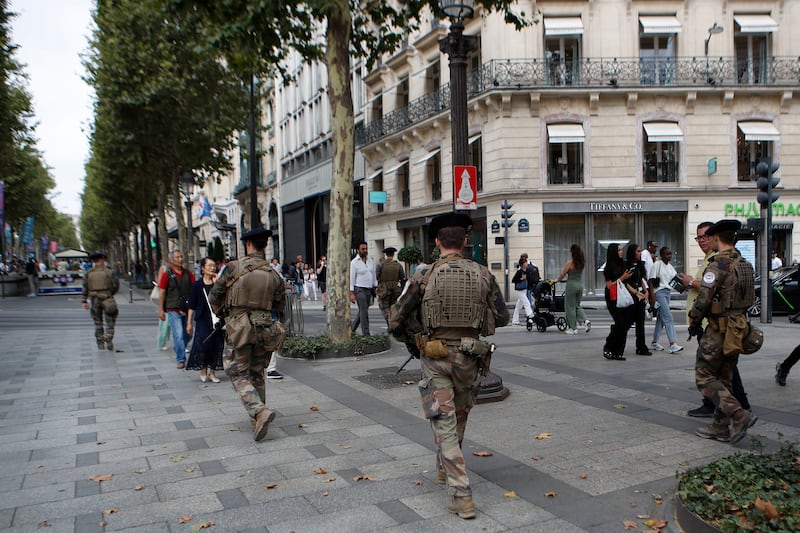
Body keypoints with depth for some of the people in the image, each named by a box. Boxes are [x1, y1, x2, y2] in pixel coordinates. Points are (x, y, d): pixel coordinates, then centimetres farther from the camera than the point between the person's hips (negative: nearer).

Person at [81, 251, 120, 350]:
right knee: (110, 321, 7)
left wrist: (85, 301, 1)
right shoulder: (108, 271, -5)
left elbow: (85, 287, -2)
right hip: (107, 300, -2)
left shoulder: (89, 273, 0)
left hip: (94, 300, 2)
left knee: (98, 322, 14)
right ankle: (108, 339, -12)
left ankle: (100, 343, 13)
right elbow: (116, 285, -3)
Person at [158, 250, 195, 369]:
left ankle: (177, 348, 38)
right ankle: (180, 359, 2)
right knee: (179, 335, -9)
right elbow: (161, 293, -1)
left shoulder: (188, 274, 9)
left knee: (188, 334, 10)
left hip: (187, 309, 4)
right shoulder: (167, 275, -1)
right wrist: (161, 310, -5)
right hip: (173, 310, -4)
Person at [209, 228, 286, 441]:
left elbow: (214, 298, -2)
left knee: (239, 375, 4)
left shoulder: (233, 268, -8)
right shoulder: (273, 274, 2)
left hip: (238, 328, -4)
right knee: (257, 373, 19)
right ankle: (257, 418, 26)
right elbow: (279, 306, 10)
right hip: (264, 327, 4)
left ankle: (260, 411, -17)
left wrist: (221, 313, 18)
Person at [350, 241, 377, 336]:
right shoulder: (354, 262, -7)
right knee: (364, 311, -9)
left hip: (369, 289, 6)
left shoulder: (370, 261, 11)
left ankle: (352, 328, 27)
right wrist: (351, 293, -14)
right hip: (359, 289, -6)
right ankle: (366, 334, -6)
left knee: (362, 311, 11)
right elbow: (351, 278, -9)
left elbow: (374, 275, 17)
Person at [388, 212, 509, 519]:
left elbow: (396, 321, -5)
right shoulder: (482, 275, -3)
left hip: (435, 357, -3)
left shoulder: (424, 277, -8)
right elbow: (501, 318, 5)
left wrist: (413, 345, 13)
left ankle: (461, 496, 0)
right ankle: (444, 468, 45)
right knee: (459, 416, 24)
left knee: (444, 423, 3)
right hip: (469, 357, 3)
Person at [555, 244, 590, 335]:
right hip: (580, 284, 6)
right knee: (577, 306, 19)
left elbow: (563, 274, -7)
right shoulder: (582, 262, 5)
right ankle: (585, 321, -2)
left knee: (570, 307, 5)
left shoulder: (570, 262, -13)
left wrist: (557, 280, 12)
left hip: (571, 285, -6)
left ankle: (573, 329, 9)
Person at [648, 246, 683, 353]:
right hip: (659, 292, -8)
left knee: (661, 318, 12)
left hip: (667, 292, 8)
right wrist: (652, 296, -17)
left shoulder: (670, 266, 14)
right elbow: (651, 281, -11)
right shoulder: (657, 265, -8)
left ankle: (654, 342, 21)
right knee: (668, 318, -14)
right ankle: (672, 344, -16)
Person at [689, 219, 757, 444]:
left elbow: (704, 297, -19)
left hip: (720, 328, -9)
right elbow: (749, 297, 17)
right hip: (738, 327, 9)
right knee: (723, 378, 15)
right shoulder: (745, 265, 11)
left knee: (704, 376, -1)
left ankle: (739, 415, -12)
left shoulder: (718, 264, -17)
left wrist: (694, 322, -4)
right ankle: (721, 427, 20)